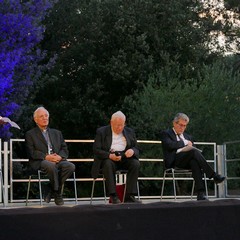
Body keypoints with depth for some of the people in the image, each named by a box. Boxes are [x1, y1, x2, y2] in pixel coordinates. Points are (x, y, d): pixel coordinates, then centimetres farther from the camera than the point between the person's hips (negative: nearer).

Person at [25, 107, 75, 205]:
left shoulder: (57, 133, 26)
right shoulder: (30, 134, 12)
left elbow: (65, 149, 16)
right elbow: (31, 152, -2)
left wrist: (60, 156, -7)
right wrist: (46, 157, -16)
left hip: (58, 160, 4)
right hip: (40, 162, -4)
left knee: (71, 166, -28)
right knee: (51, 166, -39)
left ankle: (51, 191, -15)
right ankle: (57, 194, -19)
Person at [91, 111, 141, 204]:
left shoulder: (130, 132, 14)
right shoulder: (102, 132, 4)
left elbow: (136, 149, 14)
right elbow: (96, 150, -4)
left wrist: (132, 151, -13)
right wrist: (109, 155, -22)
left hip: (125, 158, 3)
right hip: (107, 158, -3)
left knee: (136, 163, -27)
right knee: (108, 164, -37)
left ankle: (129, 196, -28)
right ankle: (113, 196, -35)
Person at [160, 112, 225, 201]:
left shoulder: (188, 136, 33)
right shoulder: (166, 133, 15)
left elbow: (193, 148, 23)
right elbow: (169, 145, -6)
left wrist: (191, 145, 0)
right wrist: (185, 143, 0)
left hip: (187, 161, 5)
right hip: (174, 161, -5)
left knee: (194, 161, -36)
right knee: (194, 151, -33)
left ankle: (200, 193, -45)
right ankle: (214, 176, -34)